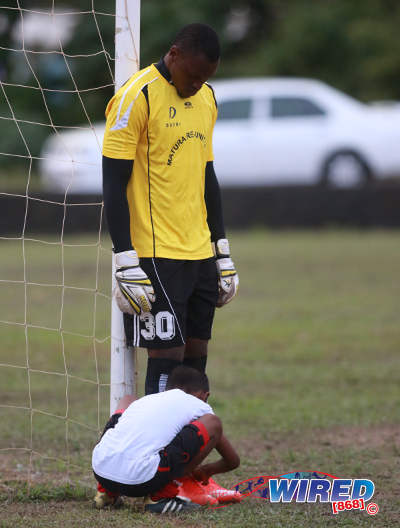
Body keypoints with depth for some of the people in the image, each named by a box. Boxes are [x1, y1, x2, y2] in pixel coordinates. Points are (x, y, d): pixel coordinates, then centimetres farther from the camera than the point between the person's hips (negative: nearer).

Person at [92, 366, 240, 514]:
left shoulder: (147, 399, 31)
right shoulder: (199, 406, 19)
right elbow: (232, 461, 27)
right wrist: (204, 471, 49)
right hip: (140, 479, -6)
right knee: (213, 424, 9)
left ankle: (107, 491, 27)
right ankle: (162, 496, 5)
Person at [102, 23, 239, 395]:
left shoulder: (206, 98, 14)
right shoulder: (137, 98, -10)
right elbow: (114, 186, -11)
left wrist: (223, 252, 20)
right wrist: (126, 263, -16)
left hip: (201, 254, 7)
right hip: (156, 257, -7)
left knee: (196, 360, 7)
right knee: (165, 360, -9)